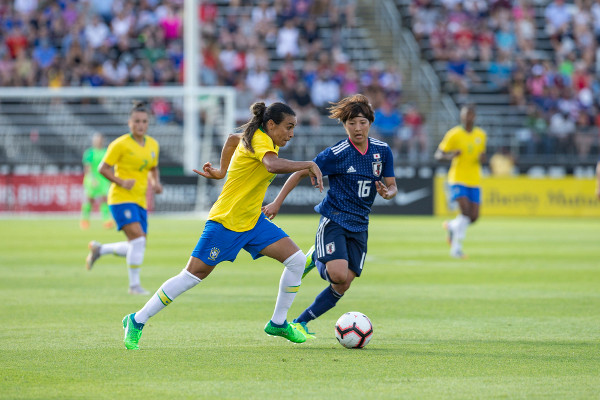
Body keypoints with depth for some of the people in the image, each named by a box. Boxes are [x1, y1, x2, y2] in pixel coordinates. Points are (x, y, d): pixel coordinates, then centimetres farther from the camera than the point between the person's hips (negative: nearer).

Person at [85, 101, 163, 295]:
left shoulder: (153, 144, 11)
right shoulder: (120, 144, -8)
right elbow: (103, 168, -6)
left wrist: (156, 183, 4)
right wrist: (121, 182, -19)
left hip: (140, 201, 7)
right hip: (121, 198, -7)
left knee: (137, 247, 6)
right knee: (138, 239, -21)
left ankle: (99, 249, 29)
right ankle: (134, 284, -13)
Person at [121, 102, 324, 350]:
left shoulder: (259, 138, 7)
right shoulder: (260, 140, -20)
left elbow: (232, 139, 28)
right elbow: (273, 165, -43)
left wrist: (222, 171, 25)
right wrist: (309, 165, -36)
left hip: (252, 220, 9)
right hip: (226, 220, -9)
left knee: (297, 260, -2)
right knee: (192, 276, -5)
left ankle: (278, 323, 11)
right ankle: (137, 322, 7)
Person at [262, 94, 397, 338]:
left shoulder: (383, 151, 3)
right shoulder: (336, 153, -11)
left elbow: (392, 186, 11)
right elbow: (300, 173, -3)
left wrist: (387, 193, -14)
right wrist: (277, 203, -6)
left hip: (359, 226, 5)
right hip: (334, 220, -5)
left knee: (342, 286, -2)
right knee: (338, 275, -25)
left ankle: (300, 322, 11)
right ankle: (315, 259, 8)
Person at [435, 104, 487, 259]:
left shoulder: (481, 135, 8)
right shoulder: (453, 134, -6)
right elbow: (438, 154, -2)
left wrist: (482, 158, -2)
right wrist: (449, 156, -24)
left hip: (474, 181, 5)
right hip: (457, 179, -5)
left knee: (473, 217, -1)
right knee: (465, 211, -20)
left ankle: (451, 226, 30)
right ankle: (456, 247, -7)